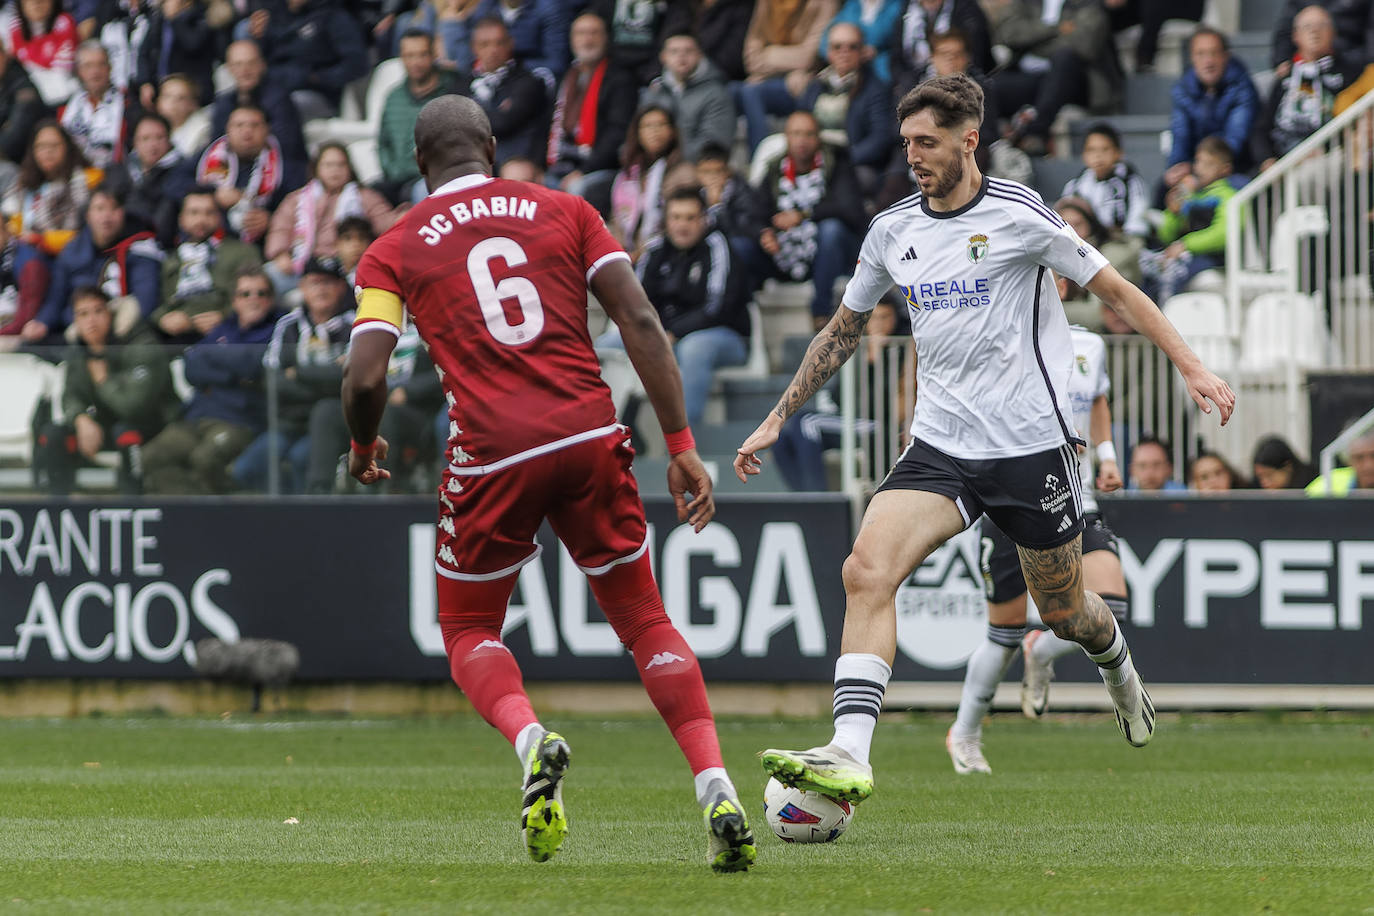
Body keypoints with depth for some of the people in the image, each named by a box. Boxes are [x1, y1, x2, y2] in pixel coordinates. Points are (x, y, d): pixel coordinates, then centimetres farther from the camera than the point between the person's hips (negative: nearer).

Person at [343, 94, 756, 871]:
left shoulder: (394, 251, 9)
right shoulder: (562, 211, 13)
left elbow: (366, 377, -2)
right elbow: (641, 322, 3)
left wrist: (363, 446, 19)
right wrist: (682, 446, 3)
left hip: (492, 454, -2)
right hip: (590, 438, 2)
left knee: (468, 634, 17)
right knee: (645, 622, 15)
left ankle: (531, 740, -16)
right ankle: (717, 788, -3)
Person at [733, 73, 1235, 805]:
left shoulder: (1017, 215, -8)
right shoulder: (892, 231, 7)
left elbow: (1114, 290, -2)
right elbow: (843, 330, 20)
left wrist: (1192, 369, -7)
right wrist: (776, 420, 19)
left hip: (1031, 443, -4)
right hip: (940, 444, 4)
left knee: (1062, 610, 11)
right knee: (866, 572, -20)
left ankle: (1119, 672, 49)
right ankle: (849, 757, -28)